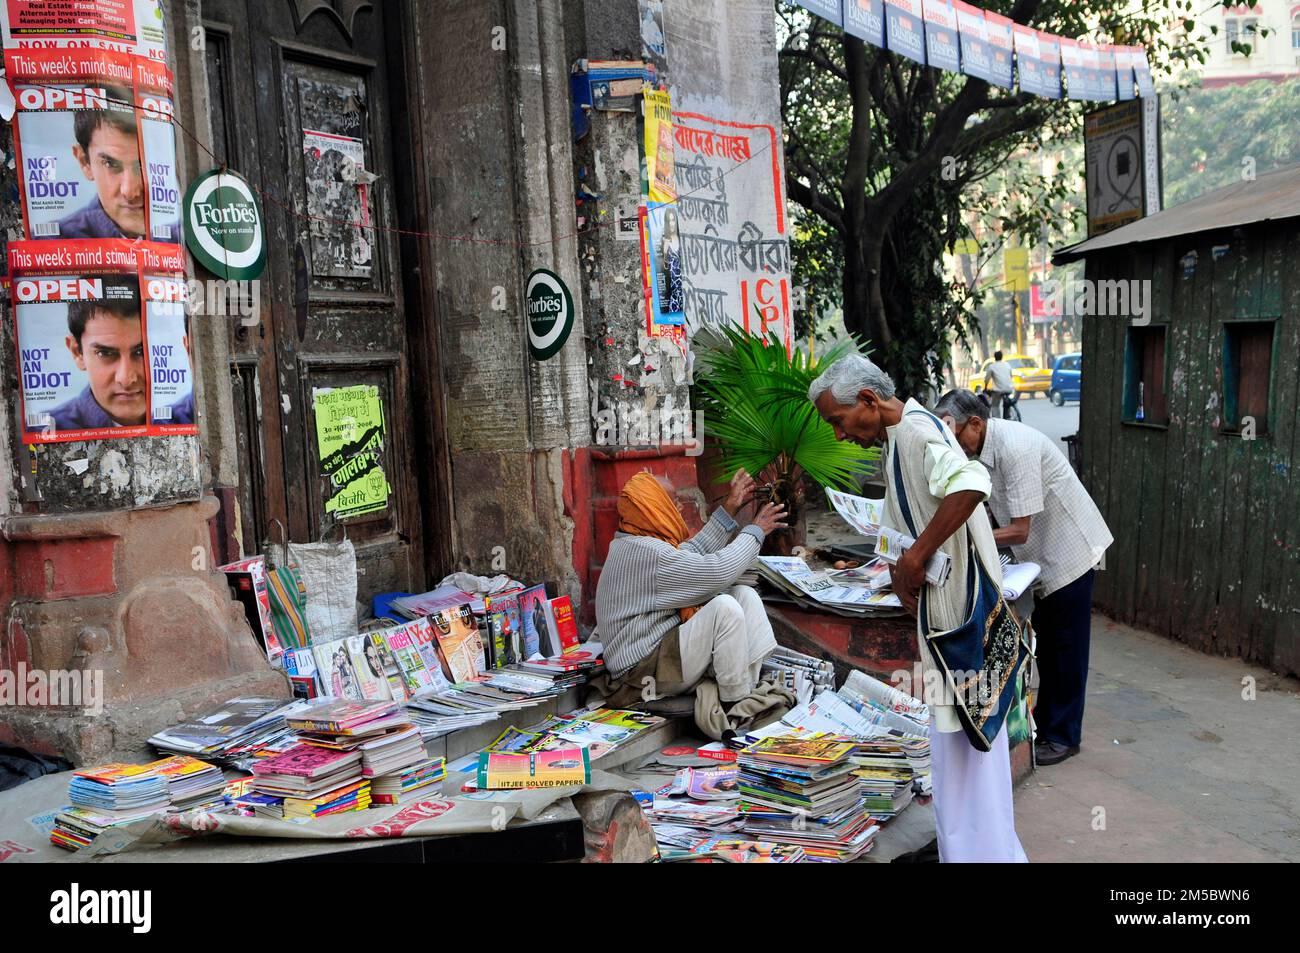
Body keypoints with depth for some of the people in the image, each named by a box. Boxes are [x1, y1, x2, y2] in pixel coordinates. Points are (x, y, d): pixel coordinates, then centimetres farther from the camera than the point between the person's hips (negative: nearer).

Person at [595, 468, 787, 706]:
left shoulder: (633, 543, 10)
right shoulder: (647, 553, -23)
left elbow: (695, 550, 17)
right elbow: (718, 571, -24)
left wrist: (730, 507, 14)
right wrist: (756, 530, -10)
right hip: (644, 669, -11)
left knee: (744, 595, 2)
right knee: (724, 607, -28)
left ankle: (752, 688, -6)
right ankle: (737, 706, -17)